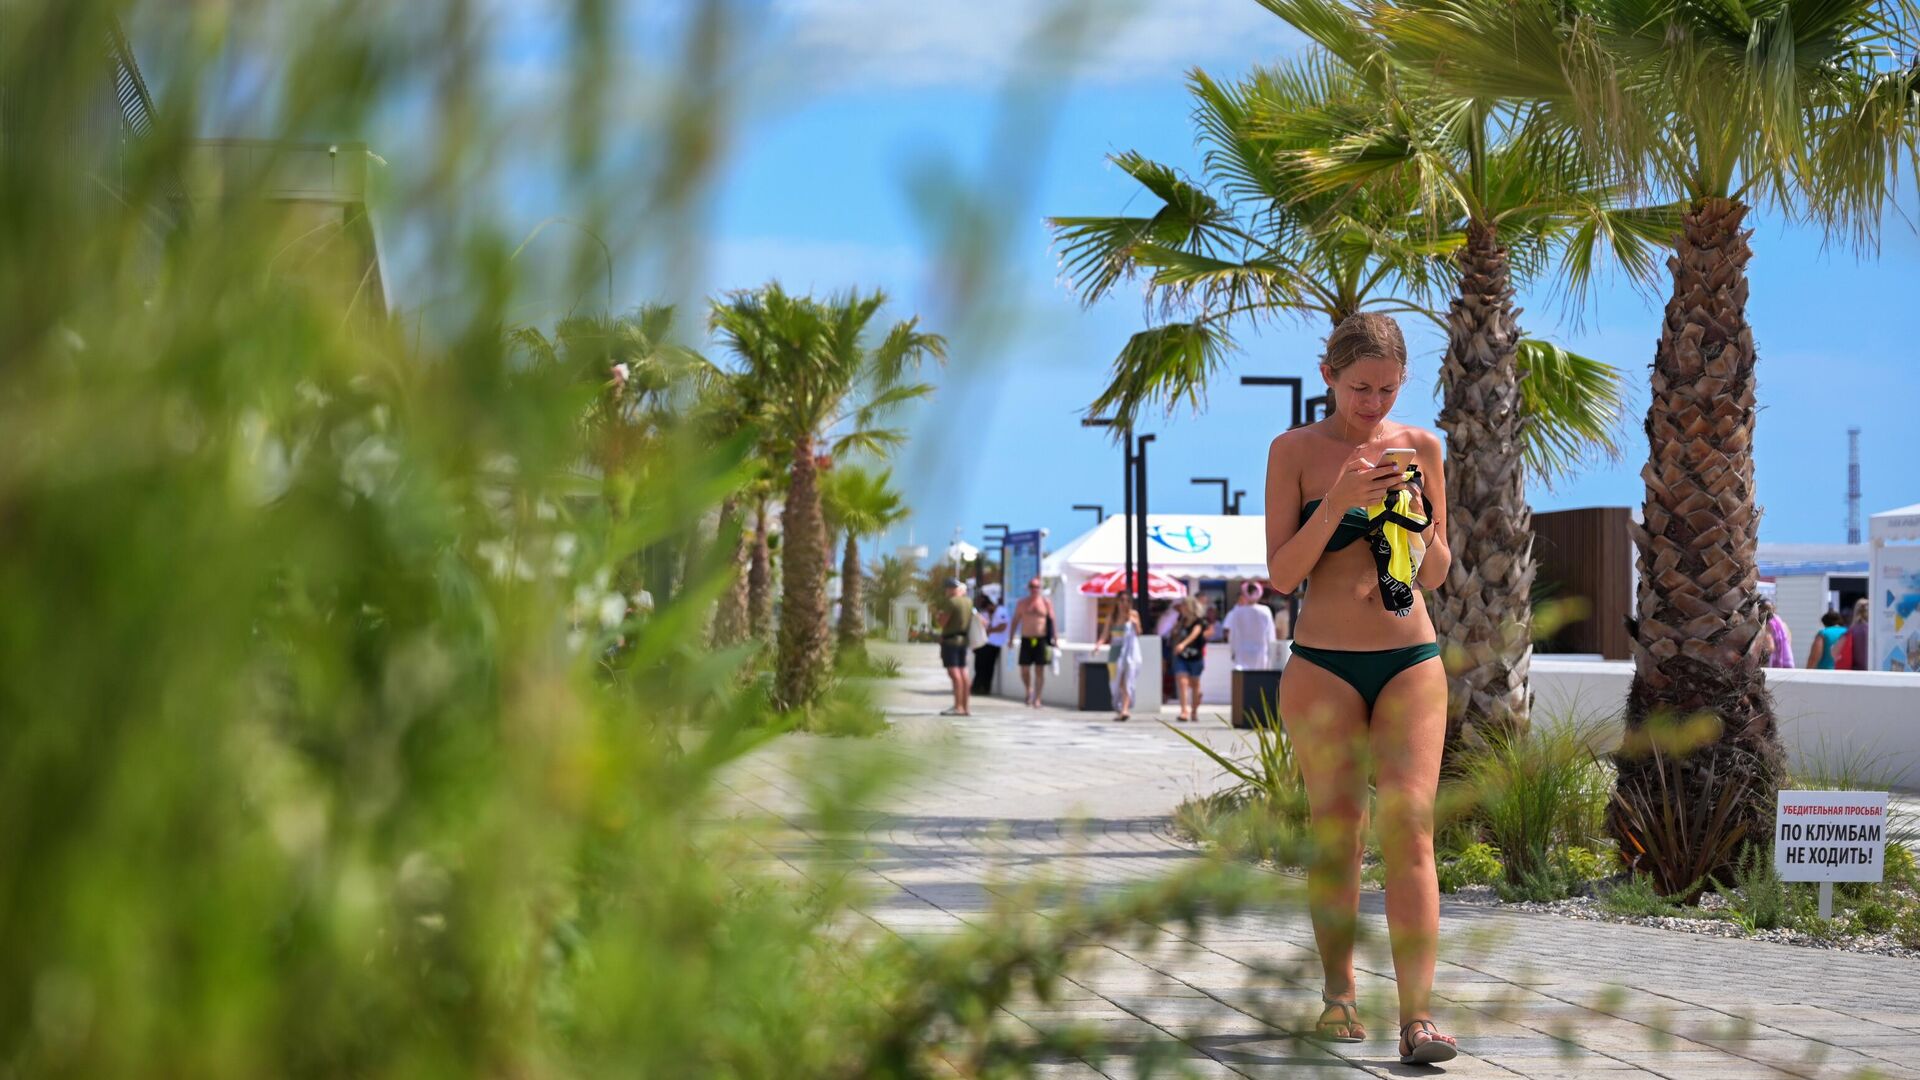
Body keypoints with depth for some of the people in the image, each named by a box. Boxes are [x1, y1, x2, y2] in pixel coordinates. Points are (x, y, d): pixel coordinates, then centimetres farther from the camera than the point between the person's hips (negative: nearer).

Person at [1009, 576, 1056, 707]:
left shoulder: (1046, 602, 3)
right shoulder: (1022, 603, 6)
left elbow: (1052, 621, 3)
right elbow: (1015, 620, 9)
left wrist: (1054, 639, -1)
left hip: (1041, 639, -1)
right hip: (1026, 639, 1)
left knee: (1039, 670, -2)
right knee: (1024, 669, -1)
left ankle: (1036, 698, 3)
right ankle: (1029, 690, 27)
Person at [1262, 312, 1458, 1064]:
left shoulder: (1420, 447, 6)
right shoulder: (1294, 451, -1)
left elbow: (1436, 576, 11)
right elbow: (1281, 574, -6)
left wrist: (1418, 522, -10)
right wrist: (1339, 501, -18)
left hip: (1412, 663, 1)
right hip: (1322, 665, -1)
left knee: (1409, 826, -11)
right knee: (1336, 831, 2)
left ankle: (1418, 1016, -16)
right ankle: (1338, 992, 21)